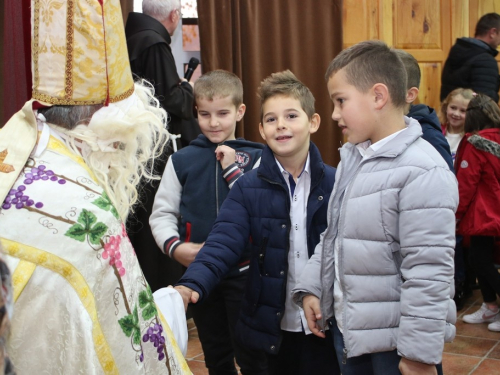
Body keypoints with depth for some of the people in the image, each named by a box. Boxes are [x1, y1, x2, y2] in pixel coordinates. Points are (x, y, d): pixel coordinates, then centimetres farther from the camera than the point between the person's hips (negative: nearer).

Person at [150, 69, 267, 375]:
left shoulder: (255, 158, -4)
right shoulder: (182, 160, -1)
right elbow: (162, 213, 3)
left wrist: (233, 170, -16)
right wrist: (175, 247, -14)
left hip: (243, 272, -2)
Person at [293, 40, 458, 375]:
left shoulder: (422, 171, -21)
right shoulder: (352, 157, 6)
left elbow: (429, 271, -22)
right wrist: (311, 288, 10)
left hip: (394, 338, -8)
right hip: (347, 324, 8)